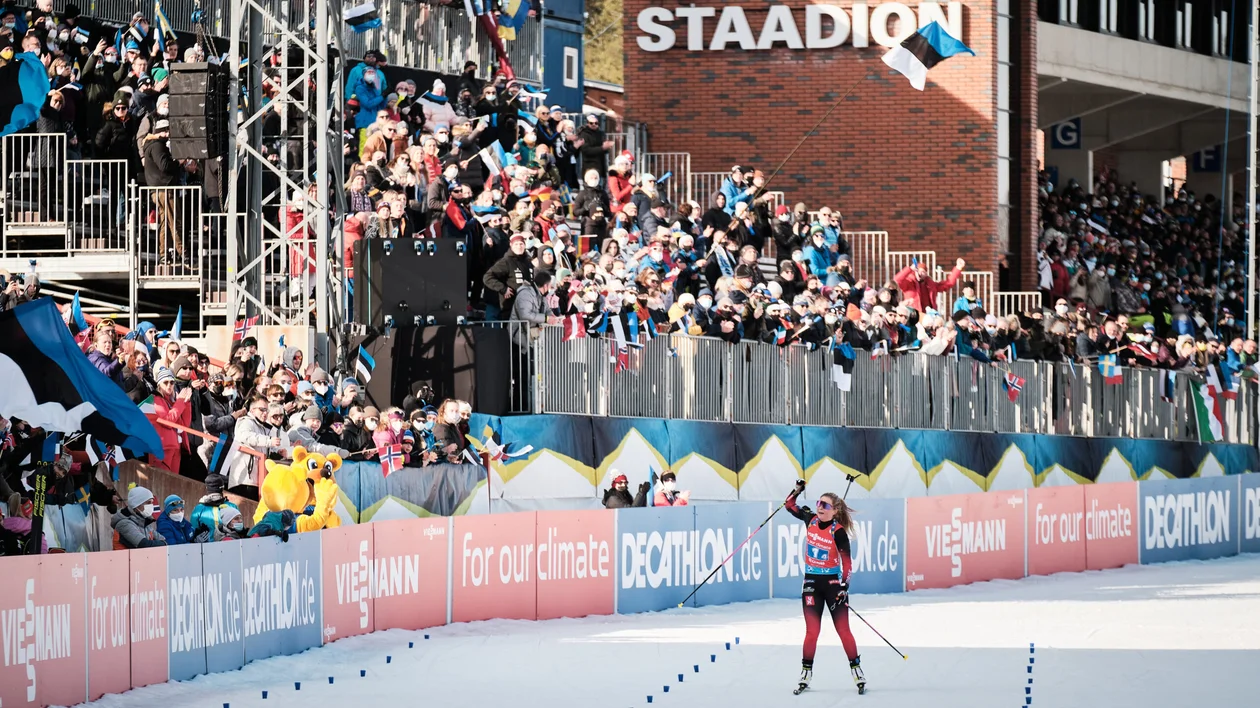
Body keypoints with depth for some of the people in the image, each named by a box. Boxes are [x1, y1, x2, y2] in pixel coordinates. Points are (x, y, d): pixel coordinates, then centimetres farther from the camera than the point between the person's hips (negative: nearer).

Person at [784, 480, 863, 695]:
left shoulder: (838, 532, -14)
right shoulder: (811, 520, 0)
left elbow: (847, 562, -12)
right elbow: (790, 506, 16)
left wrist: (844, 586, -20)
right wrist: (797, 491, -1)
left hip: (833, 583, -3)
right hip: (812, 582, 3)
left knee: (843, 630, -1)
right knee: (812, 631, 1)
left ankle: (857, 671, 8)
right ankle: (806, 674, 9)